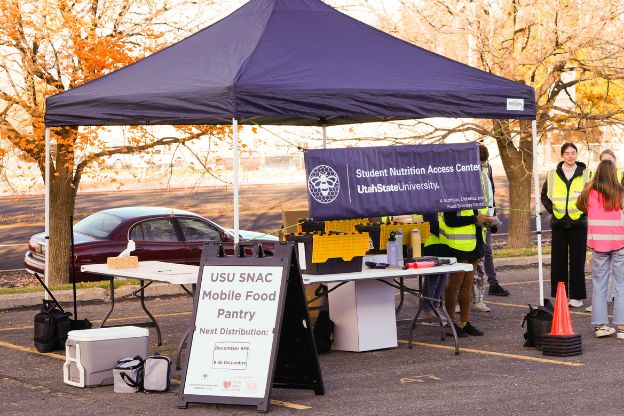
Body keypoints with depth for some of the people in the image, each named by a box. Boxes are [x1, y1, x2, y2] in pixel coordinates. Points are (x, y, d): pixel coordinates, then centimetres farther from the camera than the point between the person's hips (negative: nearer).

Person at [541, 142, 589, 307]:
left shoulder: (585, 175, 2)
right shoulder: (553, 175, 5)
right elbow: (544, 196, 15)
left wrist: (584, 212, -2)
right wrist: (552, 210, 3)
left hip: (578, 224, -1)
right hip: (559, 224, 1)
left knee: (577, 260, 0)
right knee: (558, 261, 2)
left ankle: (577, 296, 6)